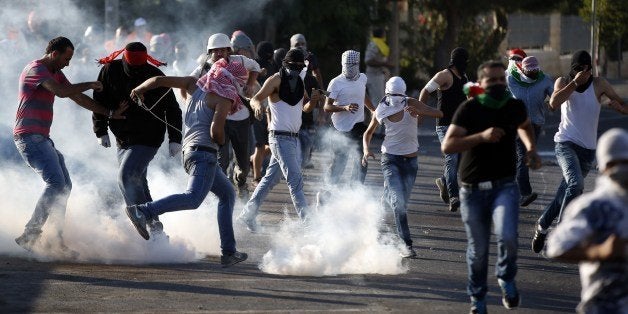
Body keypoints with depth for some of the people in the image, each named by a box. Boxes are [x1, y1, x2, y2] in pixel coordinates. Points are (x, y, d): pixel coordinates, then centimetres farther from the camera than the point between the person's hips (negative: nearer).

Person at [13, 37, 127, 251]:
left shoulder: (56, 73, 19)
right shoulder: (36, 69, -12)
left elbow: (78, 98, 21)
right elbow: (62, 92, -26)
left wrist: (110, 113, 16)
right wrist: (90, 85, -12)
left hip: (42, 138, 11)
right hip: (29, 136, -11)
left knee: (64, 186, 9)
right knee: (56, 183, -21)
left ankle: (55, 238, 10)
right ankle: (30, 235, -25)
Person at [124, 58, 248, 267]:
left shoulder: (196, 85, 17)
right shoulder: (224, 98, -3)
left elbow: (159, 80, 14)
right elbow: (216, 129, -18)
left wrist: (139, 89, 31)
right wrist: (221, 141, 4)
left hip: (189, 151, 9)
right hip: (204, 152, -9)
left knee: (227, 194, 21)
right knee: (193, 198, -26)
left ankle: (228, 252, 17)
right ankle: (142, 212, -39)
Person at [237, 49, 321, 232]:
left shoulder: (299, 82, 12)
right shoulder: (276, 80, -9)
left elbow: (305, 108, 17)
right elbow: (255, 99, -17)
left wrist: (313, 100, -6)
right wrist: (258, 105, -40)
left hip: (293, 138, 8)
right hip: (280, 137, -8)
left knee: (271, 178, 13)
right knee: (295, 180, -12)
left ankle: (248, 215, 20)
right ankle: (306, 220, -13)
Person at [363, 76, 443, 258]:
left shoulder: (411, 104, -9)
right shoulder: (382, 111, -5)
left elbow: (439, 114, -17)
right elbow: (368, 133, 11)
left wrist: (418, 111, -35)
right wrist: (366, 150, -10)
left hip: (410, 160, 2)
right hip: (390, 159, -2)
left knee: (401, 202, 12)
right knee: (398, 202, -17)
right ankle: (407, 245, -19)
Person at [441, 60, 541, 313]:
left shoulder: (515, 107, 1)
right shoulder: (469, 109, -9)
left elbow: (524, 125, 28)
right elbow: (447, 146, -19)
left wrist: (531, 149, 10)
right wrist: (481, 136, -29)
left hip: (504, 186, 1)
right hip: (473, 189, -1)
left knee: (507, 236, -24)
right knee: (477, 250, 8)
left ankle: (506, 279, 5)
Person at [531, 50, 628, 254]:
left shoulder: (598, 84, -1)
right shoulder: (563, 82, 0)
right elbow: (554, 103, -19)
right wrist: (574, 83, -22)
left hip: (588, 149, 3)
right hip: (565, 143, -3)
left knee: (565, 193, 8)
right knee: (576, 185, -26)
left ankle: (542, 226, 28)